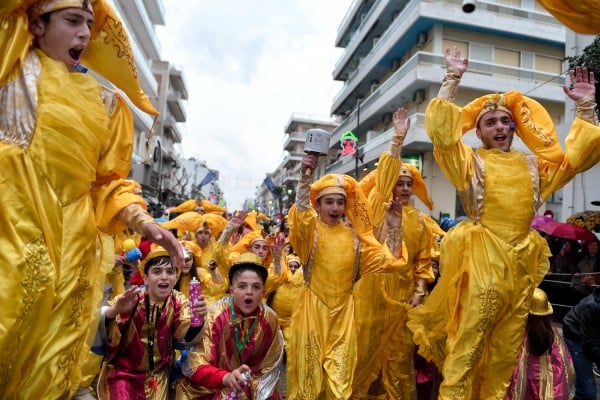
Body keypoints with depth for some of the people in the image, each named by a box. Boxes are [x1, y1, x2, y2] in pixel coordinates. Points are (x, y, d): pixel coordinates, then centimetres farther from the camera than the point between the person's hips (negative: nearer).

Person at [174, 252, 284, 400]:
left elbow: (269, 368, -1)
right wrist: (226, 377, -35)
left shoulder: (270, 320, -13)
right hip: (213, 388, -1)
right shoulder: (214, 316, -19)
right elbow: (196, 366, -19)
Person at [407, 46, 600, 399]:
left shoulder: (533, 165, 18)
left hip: (521, 263, 5)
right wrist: (453, 80, -8)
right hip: (482, 261, -5)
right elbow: (441, 131, -9)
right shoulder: (471, 161, 4)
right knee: (467, 341, -4)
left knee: (507, 347, 12)